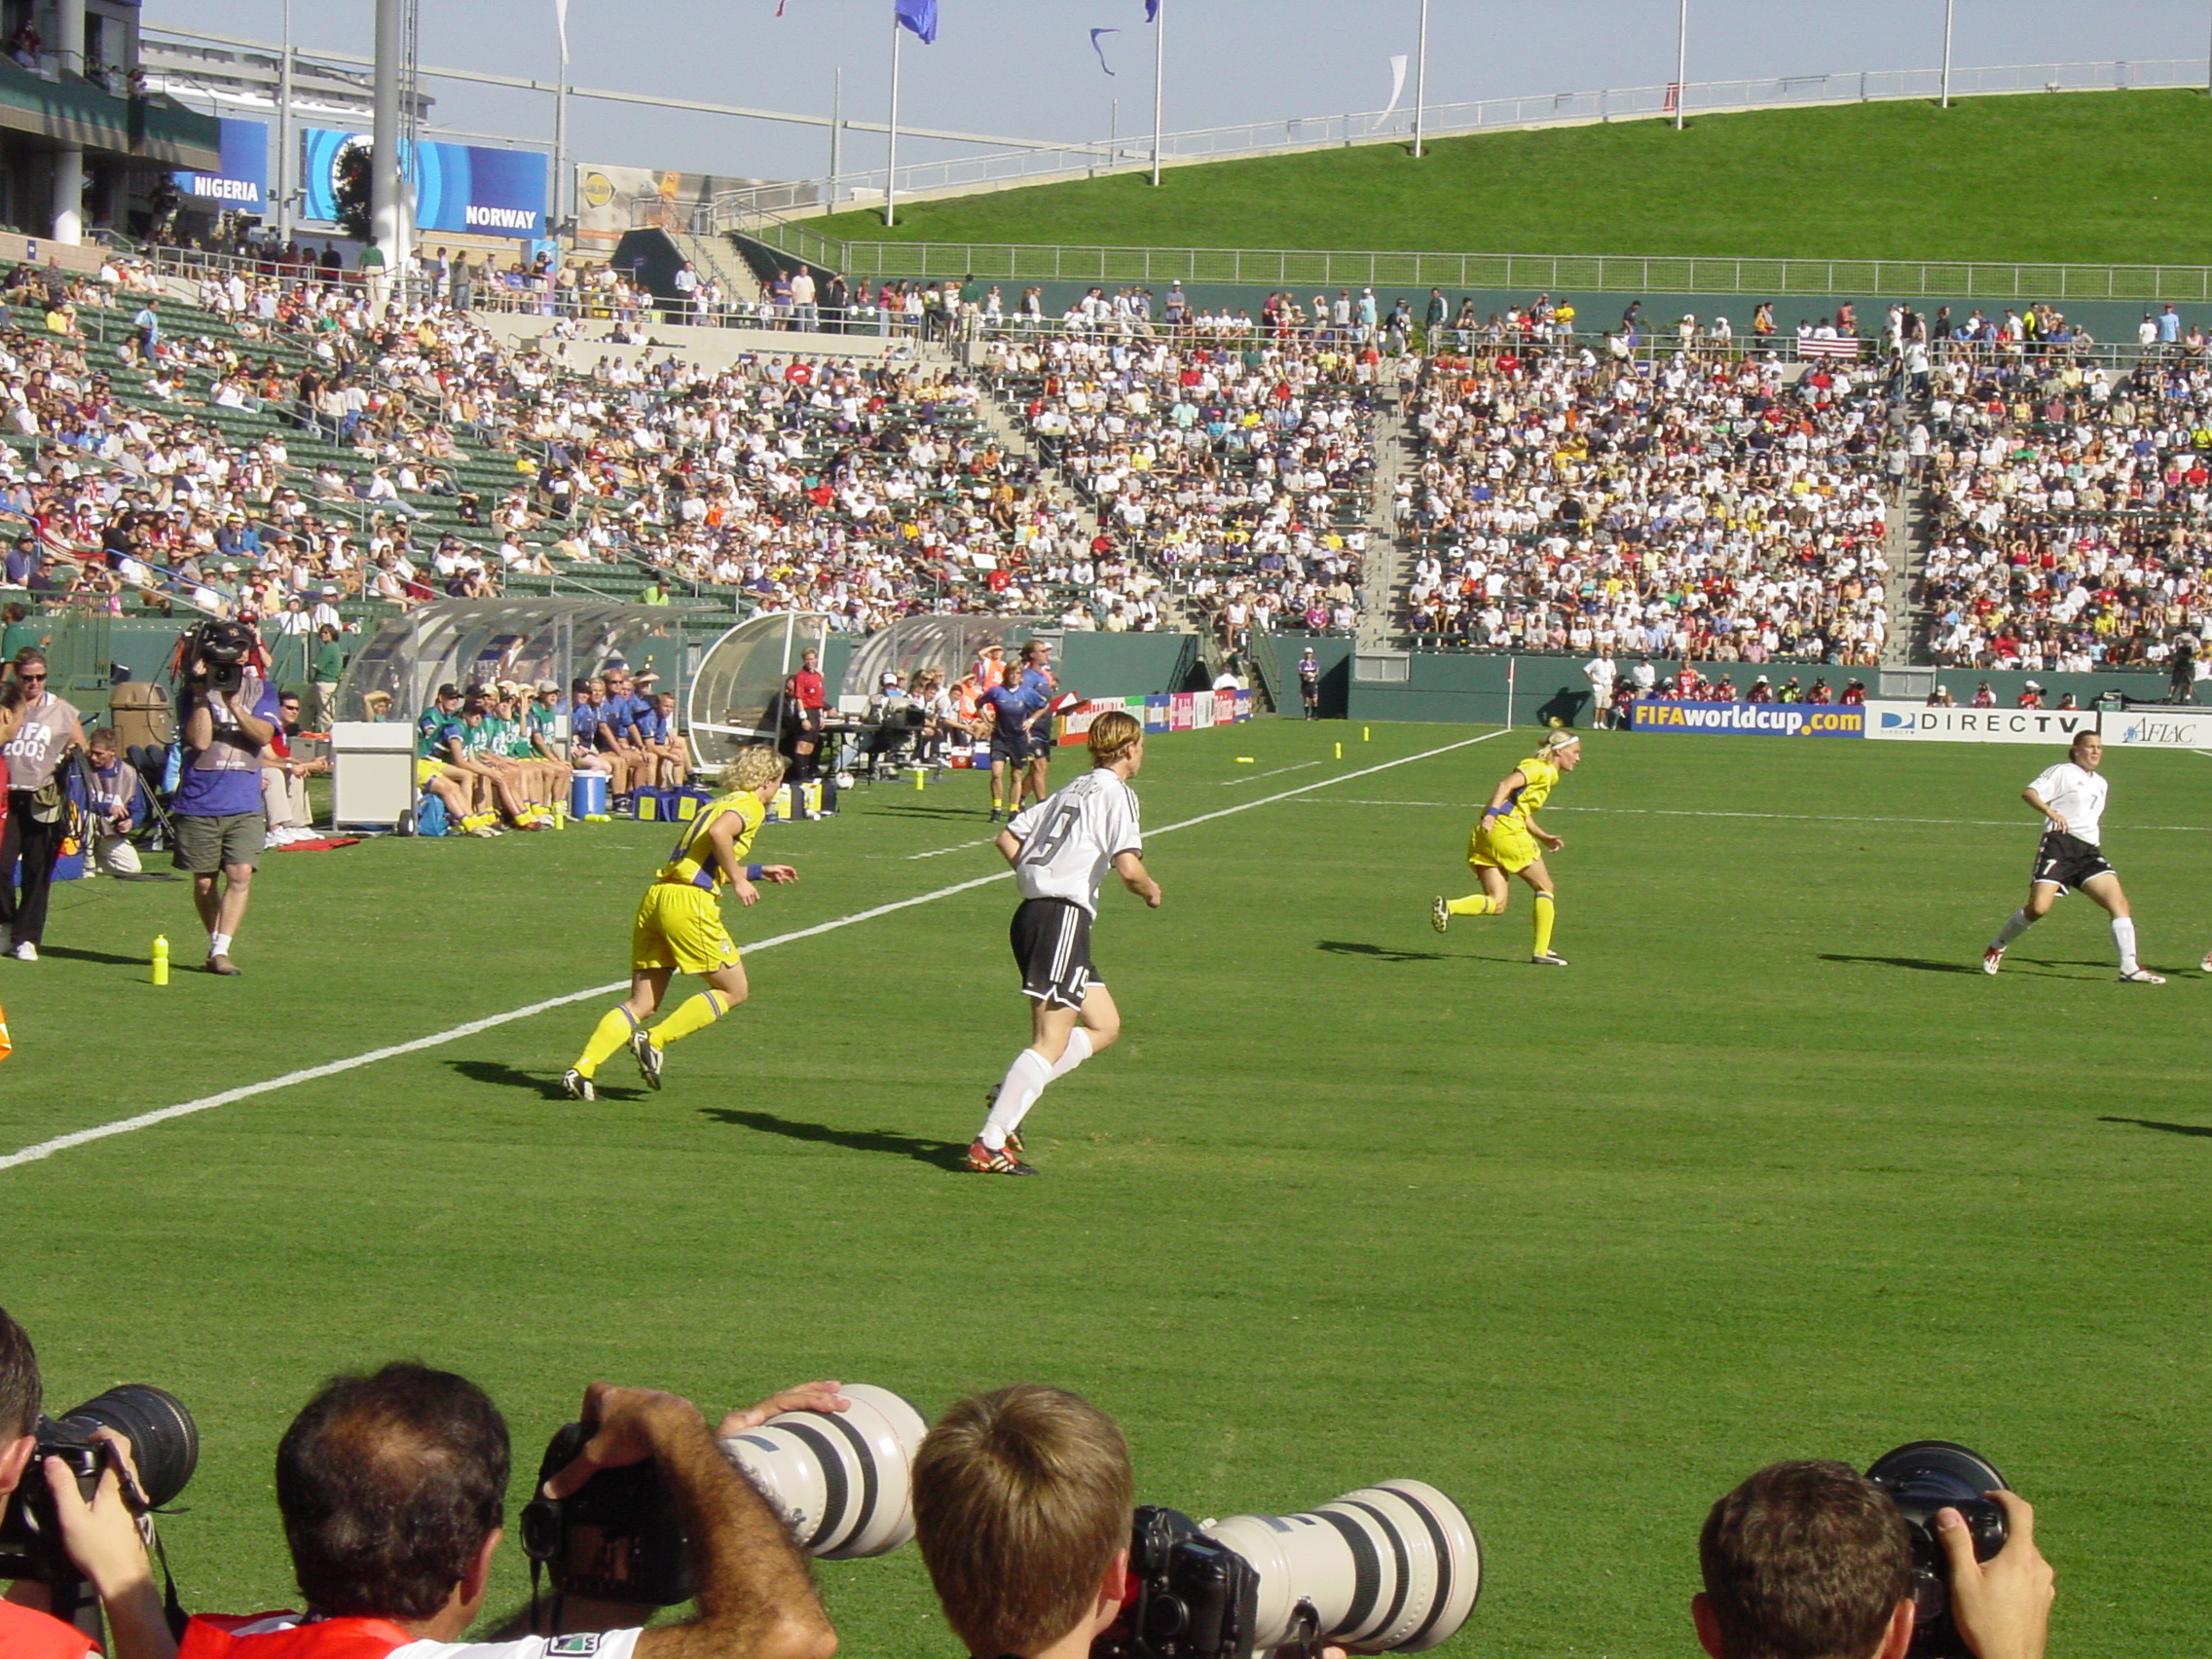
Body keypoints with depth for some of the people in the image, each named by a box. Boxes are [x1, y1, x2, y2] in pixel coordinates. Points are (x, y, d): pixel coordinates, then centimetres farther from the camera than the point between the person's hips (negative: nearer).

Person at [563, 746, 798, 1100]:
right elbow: (719, 833, -20)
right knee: (733, 991, 6)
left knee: (642, 1004, 7)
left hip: (656, 897, 8)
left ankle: (582, 1069, -6)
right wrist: (738, 880, -10)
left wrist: (759, 871, 41)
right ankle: (654, 1041, -4)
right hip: (688, 901, -8)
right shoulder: (750, 806, 1)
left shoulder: (720, 803, 27)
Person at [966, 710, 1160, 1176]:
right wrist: (1151, 891, 2)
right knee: (1051, 1044, -9)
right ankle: (989, 1145, -14)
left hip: (1034, 911, 9)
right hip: (1063, 918, -9)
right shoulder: (1115, 793, -6)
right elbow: (1128, 868, -18)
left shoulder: (1073, 791, 19)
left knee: (1104, 1026, 16)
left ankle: (1007, 1097, 6)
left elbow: (1007, 838, 22)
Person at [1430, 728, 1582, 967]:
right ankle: (1541, 951, 8)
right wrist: (1492, 813, -28)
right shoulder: (1542, 770, -2)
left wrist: (1543, 838, 26)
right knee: (1545, 888, 7)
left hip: (1484, 835, 9)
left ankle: (1447, 906, -22)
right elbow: (1507, 784, -17)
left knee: (1496, 904, 0)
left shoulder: (1548, 774, 27)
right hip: (1506, 829, -9)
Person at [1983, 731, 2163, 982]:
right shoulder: (2062, 772, 2)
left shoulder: (2100, 784, 25)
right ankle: (1997, 947, 8)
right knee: (2038, 908, -16)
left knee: (2119, 903, -10)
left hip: (2089, 850, 7)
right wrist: (2050, 811, -28)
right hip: (2059, 844, -7)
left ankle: (2130, 968, -11)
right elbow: (2029, 793, -11)